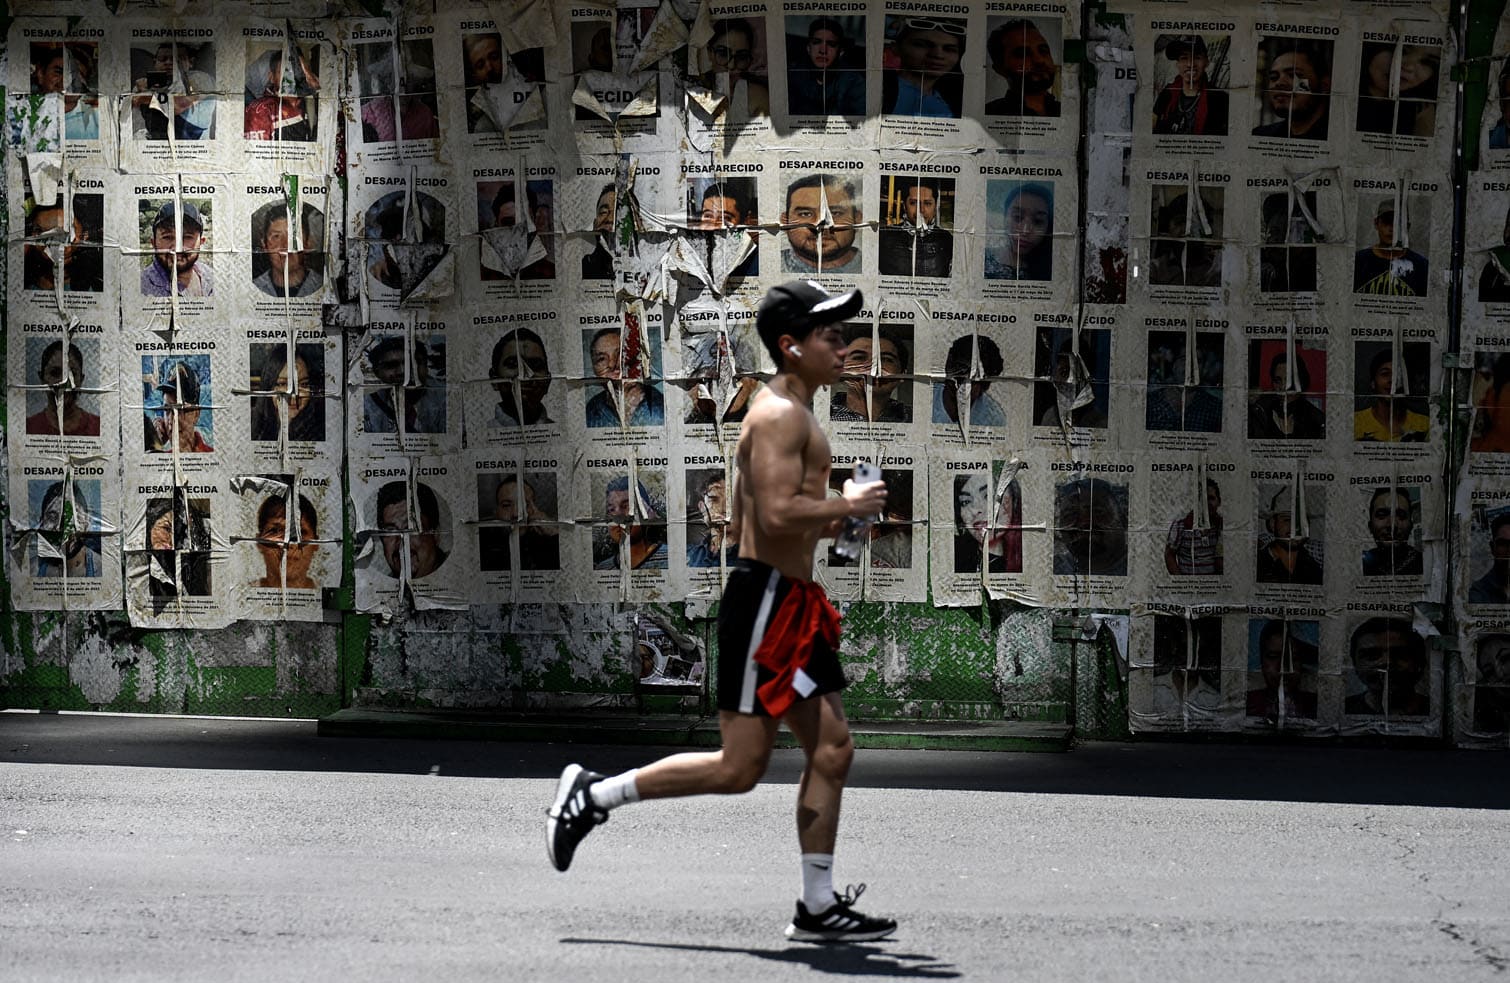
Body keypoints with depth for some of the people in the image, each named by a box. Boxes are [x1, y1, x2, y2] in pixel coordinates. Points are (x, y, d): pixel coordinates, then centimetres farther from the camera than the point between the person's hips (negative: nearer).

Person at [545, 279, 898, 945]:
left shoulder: (792, 415, 19)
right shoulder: (779, 414, -13)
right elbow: (778, 513, -26)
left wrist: (831, 521, 15)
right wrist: (847, 505, -12)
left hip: (793, 602, 10)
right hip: (765, 598, -10)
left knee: (832, 751, 6)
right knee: (739, 766, -7)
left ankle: (819, 906, 10)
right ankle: (592, 795, 3)